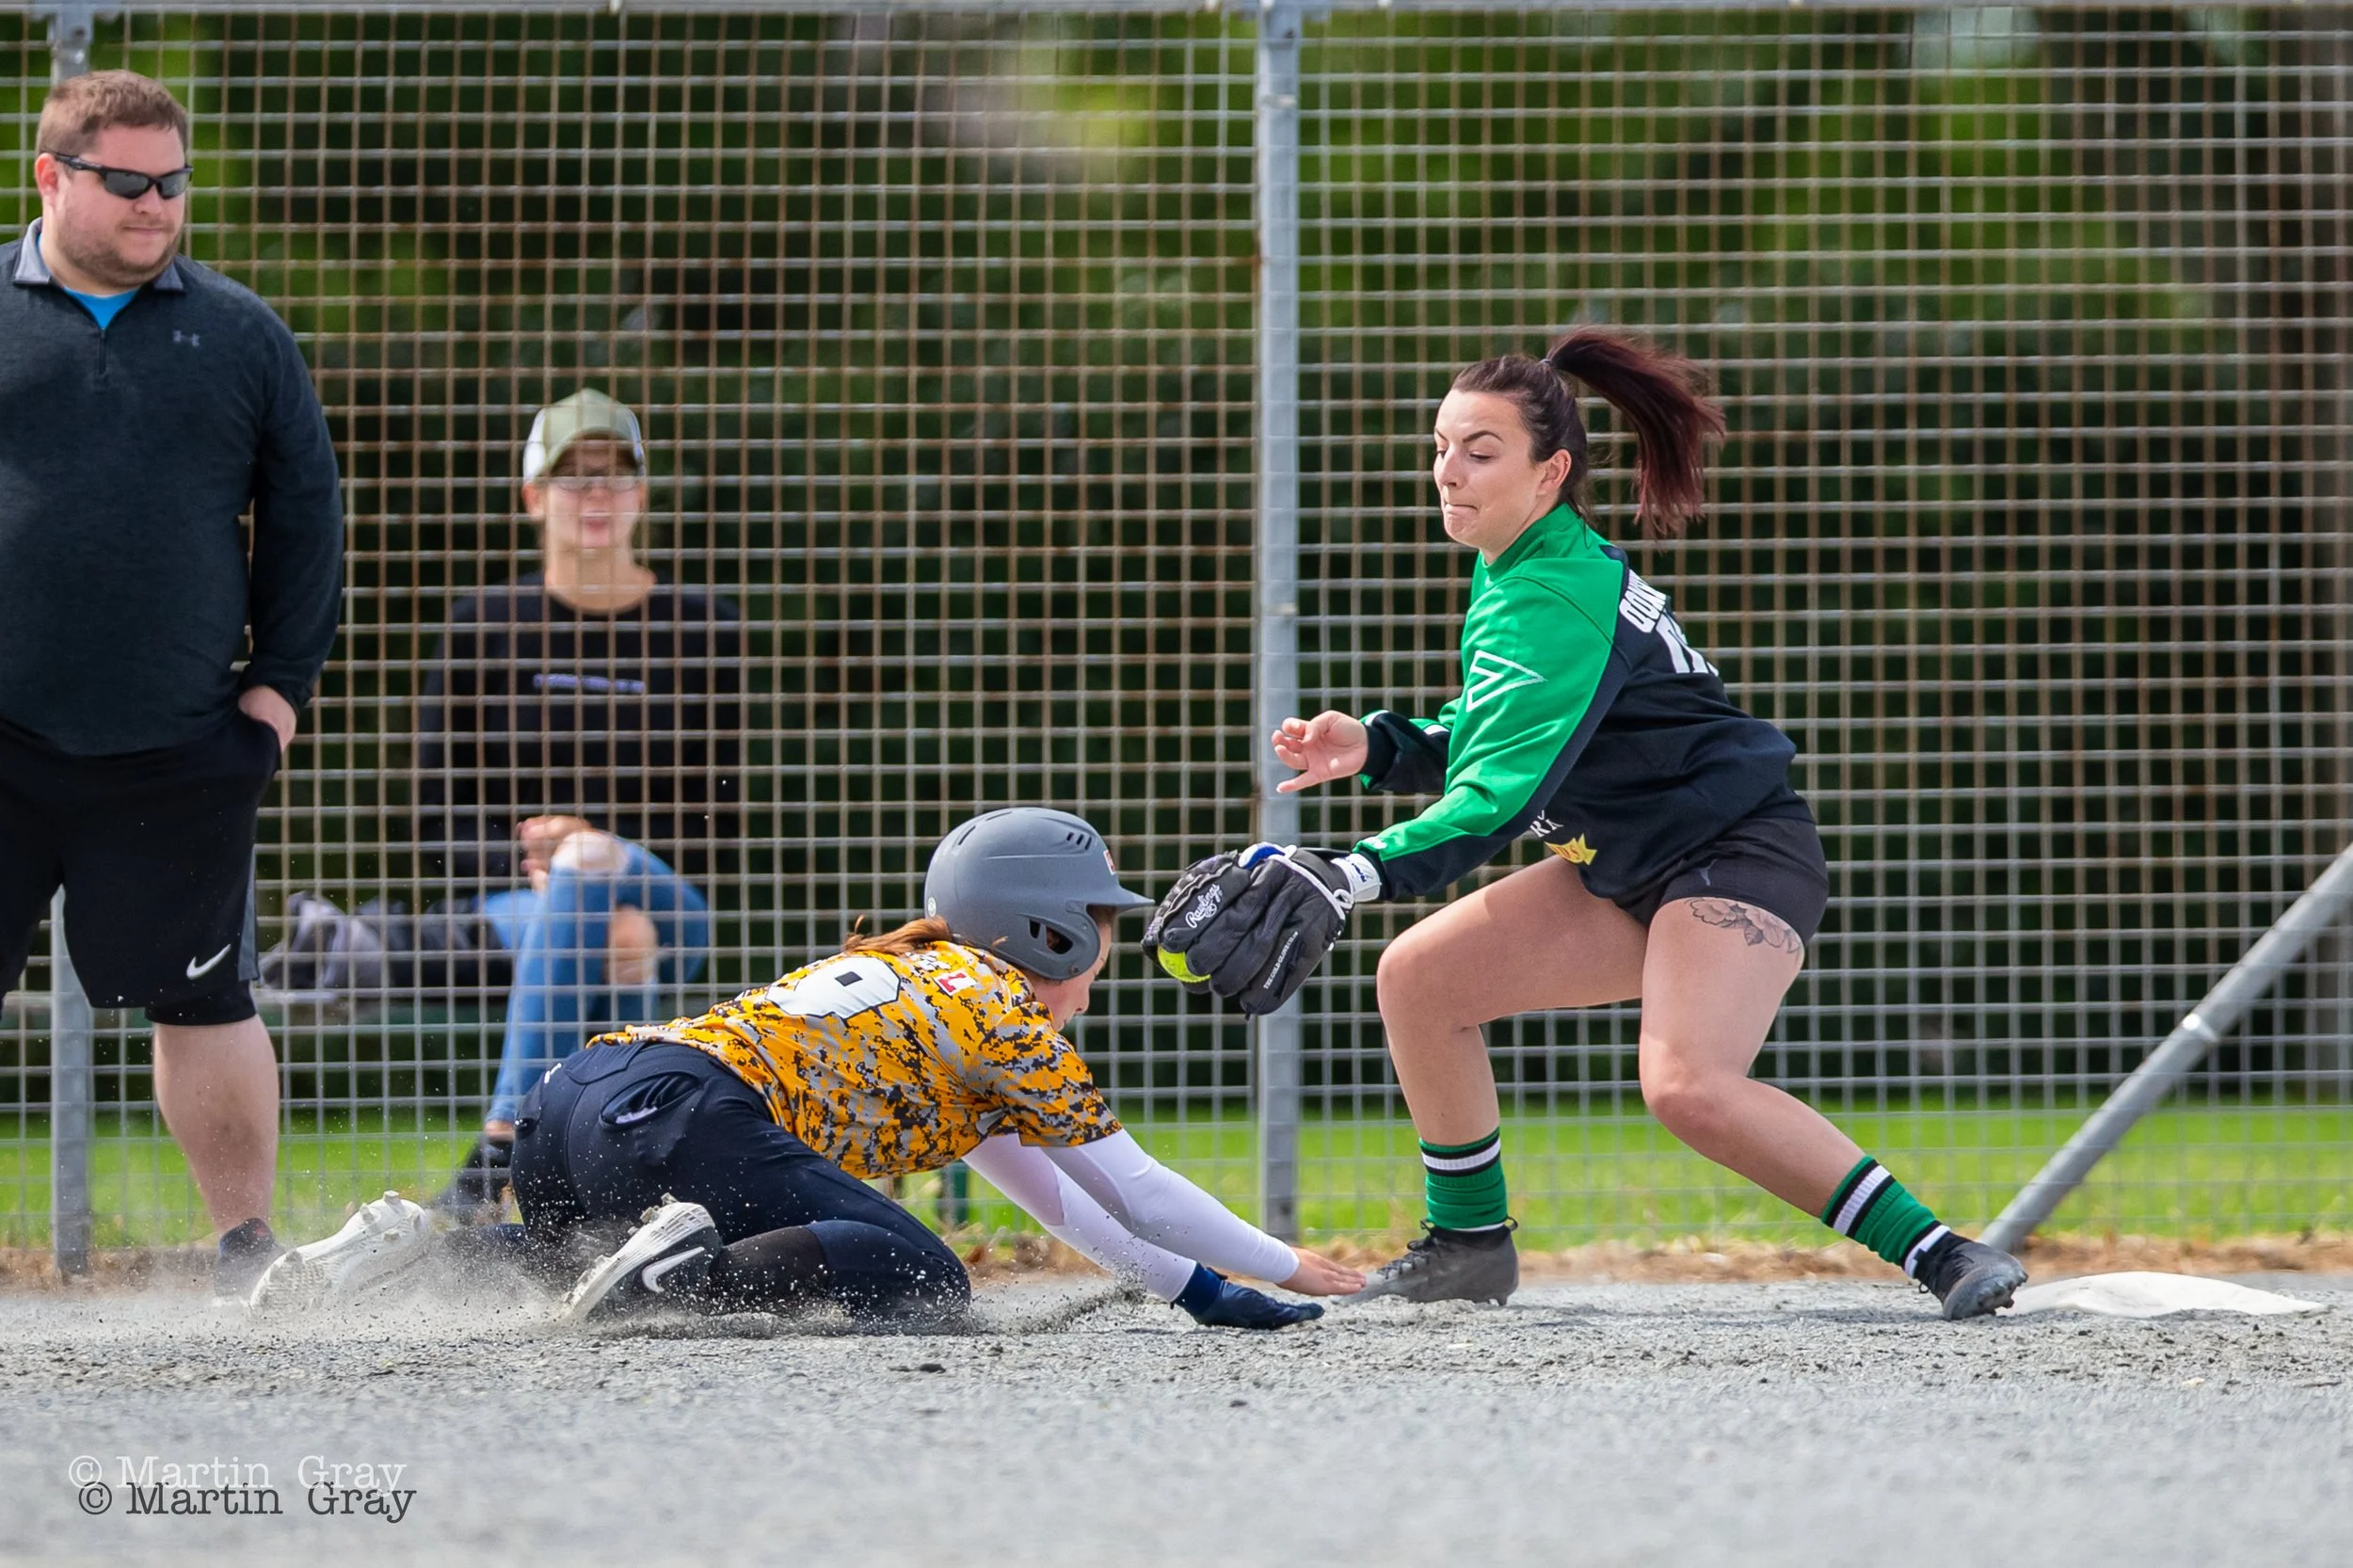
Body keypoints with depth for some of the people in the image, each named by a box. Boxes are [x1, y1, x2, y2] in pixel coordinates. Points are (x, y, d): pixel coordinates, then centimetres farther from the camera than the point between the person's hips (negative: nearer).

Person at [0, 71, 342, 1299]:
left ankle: (247, 1252, 16)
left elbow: (308, 516, 12)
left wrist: (282, 684, 4)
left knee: (203, 1003, 7)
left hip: (180, 758, 1)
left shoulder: (239, 335, 9)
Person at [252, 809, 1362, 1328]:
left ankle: (431, 1240, 5)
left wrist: (1195, 1287, 38)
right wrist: (1291, 1272, 23)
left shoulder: (909, 976, 35)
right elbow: (1133, 1191, 12)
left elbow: (1050, 1193, 39)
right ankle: (696, 1271, -33)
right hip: (679, 1110, -9)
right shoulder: (1005, 1010, 11)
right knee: (922, 1283, -16)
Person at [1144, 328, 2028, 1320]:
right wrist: (1378, 747, 2)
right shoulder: (1510, 570, 8)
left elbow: (1501, 798, -32)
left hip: (1739, 858, -10)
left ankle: (1938, 1254, -26)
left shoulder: (1555, 597, -23)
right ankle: (1470, 1243, 19)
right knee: (1420, 978, 5)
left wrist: (1354, 877, -43)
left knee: (1690, 1088, -31)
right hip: (1628, 870, 10)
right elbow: (1495, 745, 19)